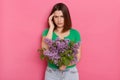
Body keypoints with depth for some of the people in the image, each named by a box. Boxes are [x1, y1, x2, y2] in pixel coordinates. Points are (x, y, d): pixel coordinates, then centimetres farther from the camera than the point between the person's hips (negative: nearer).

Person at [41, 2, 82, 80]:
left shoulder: (75, 33, -4)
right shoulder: (47, 32, -3)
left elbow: (77, 56, -2)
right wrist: (51, 28, -15)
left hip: (70, 72, 0)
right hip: (52, 72, 0)